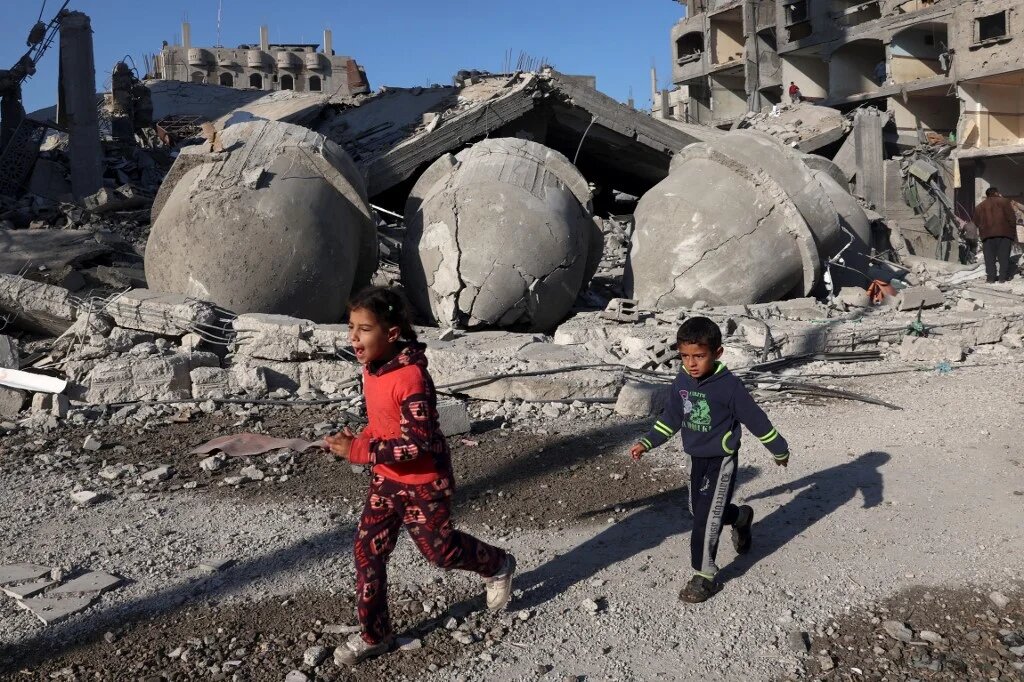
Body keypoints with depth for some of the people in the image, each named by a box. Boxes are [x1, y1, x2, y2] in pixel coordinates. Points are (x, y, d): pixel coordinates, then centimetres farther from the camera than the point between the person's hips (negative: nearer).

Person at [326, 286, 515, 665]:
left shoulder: (411, 377, -30)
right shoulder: (373, 367, -3)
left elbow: (418, 443, -30)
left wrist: (357, 451, -31)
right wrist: (360, 441, -2)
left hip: (424, 484, -8)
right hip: (386, 480, 8)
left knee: (440, 551, 12)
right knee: (367, 552, 8)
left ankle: (498, 566, 42)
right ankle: (374, 635, 25)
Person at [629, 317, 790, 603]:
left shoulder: (728, 386, -22)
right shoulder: (681, 383, -4)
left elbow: (755, 419, -11)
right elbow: (670, 418, 9)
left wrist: (779, 449, -1)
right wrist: (647, 443, 2)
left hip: (721, 460, -6)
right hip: (696, 459, 7)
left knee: (706, 518, -7)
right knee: (698, 511, 20)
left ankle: (704, 577, 6)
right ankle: (740, 517, 49)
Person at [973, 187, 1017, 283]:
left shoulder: (979, 207, 17)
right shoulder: (1004, 201, 7)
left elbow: (977, 222, 13)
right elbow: (1012, 218, 0)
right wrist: (1013, 233, 3)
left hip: (987, 235, 2)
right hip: (1004, 233, -2)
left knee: (989, 257, 3)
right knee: (1004, 257, 0)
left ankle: (991, 277, -4)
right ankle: (1003, 277, -4)